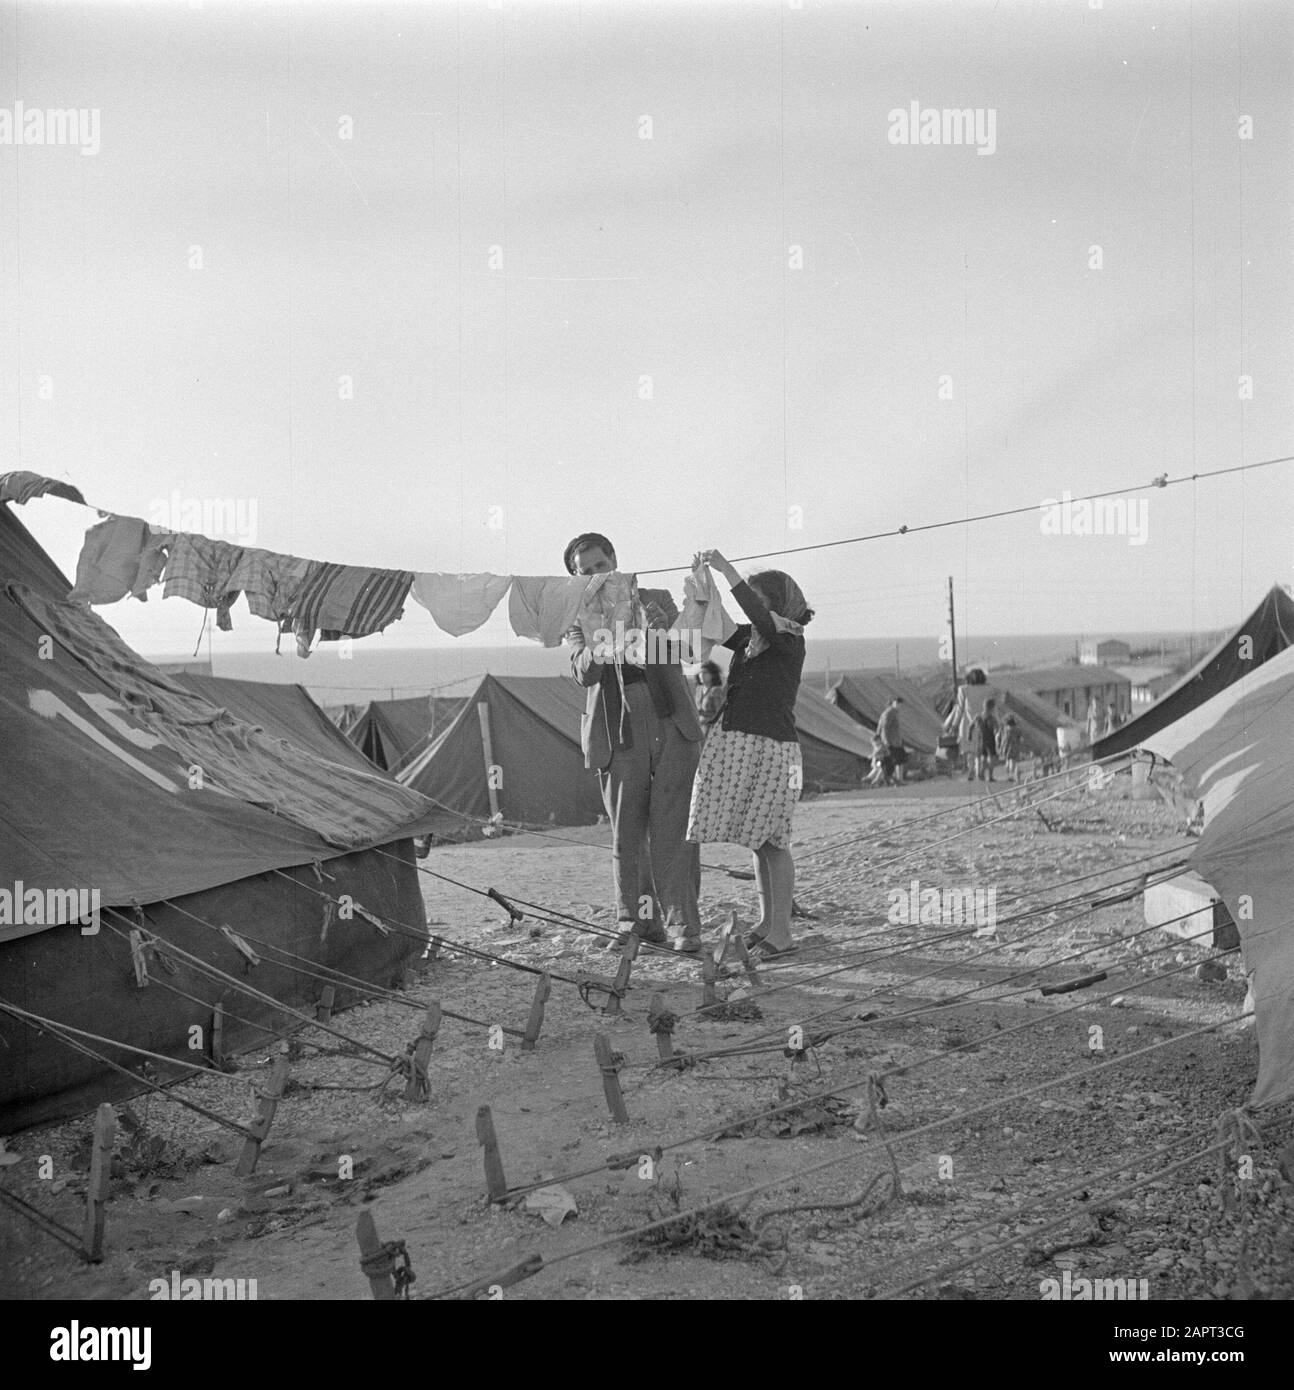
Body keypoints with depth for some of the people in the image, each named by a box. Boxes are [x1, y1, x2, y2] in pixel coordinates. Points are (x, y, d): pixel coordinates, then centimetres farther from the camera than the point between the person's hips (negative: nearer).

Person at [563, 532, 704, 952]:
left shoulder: (656, 600, 10)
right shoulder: (577, 619, 8)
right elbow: (581, 672, -10)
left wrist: (663, 626, -27)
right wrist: (599, 652, -33)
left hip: (672, 729, 0)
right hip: (619, 736, 0)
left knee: (673, 830, -6)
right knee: (627, 834, 3)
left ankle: (683, 924, -3)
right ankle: (637, 920, 16)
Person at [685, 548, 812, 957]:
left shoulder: (790, 641, -9)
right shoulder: (747, 637, 13)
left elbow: (759, 616, -26)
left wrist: (727, 571, -27)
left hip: (773, 746, -7)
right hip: (738, 743, 7)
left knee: (772, 841, -5)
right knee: (758, 842, 12)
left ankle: (781, 932, -1)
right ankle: (765, 924, 20)